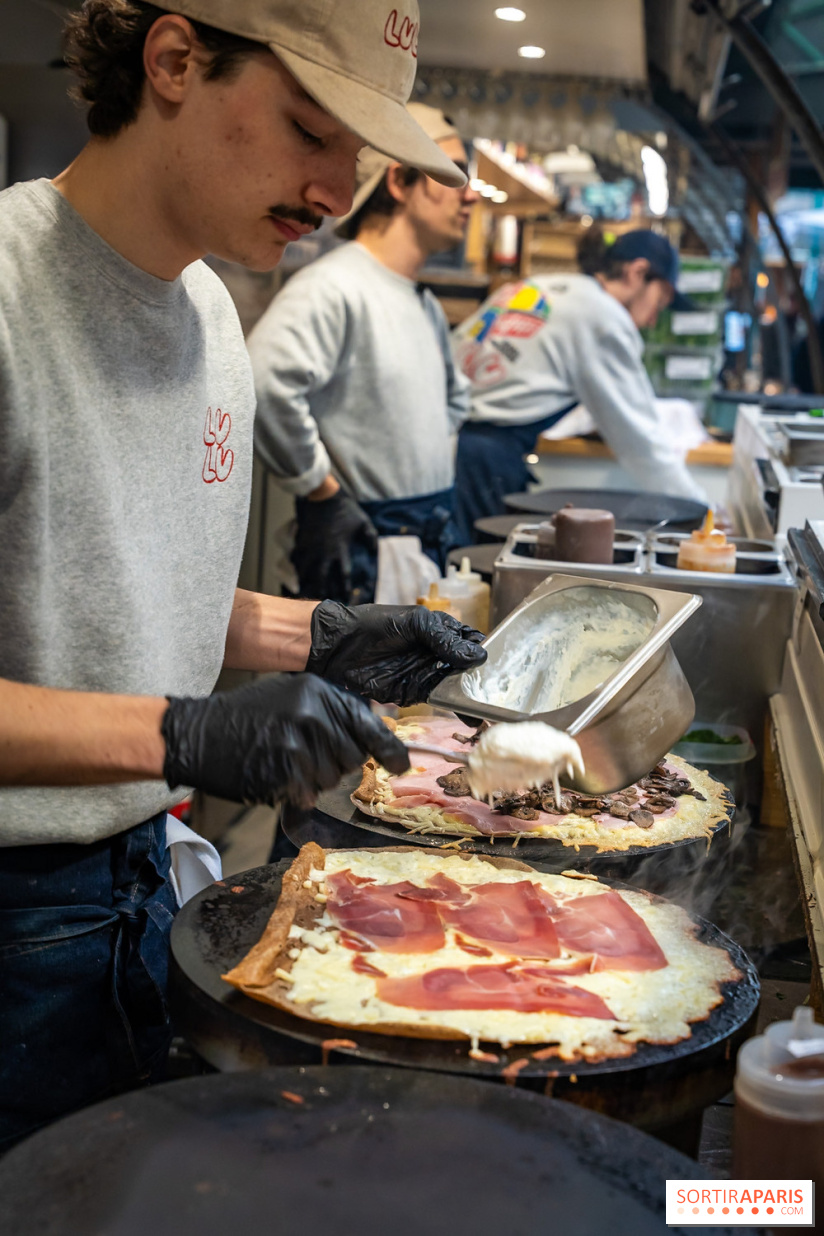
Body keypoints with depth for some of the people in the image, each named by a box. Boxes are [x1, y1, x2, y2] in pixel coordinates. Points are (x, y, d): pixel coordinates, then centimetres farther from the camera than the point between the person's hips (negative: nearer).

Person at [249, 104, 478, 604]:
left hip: (436, 539, 9)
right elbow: (267, 382, -31)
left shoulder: (428, 306, 16)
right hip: (362, 542, -8)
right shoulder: (334, 287, -15)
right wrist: (323, 491, -21)